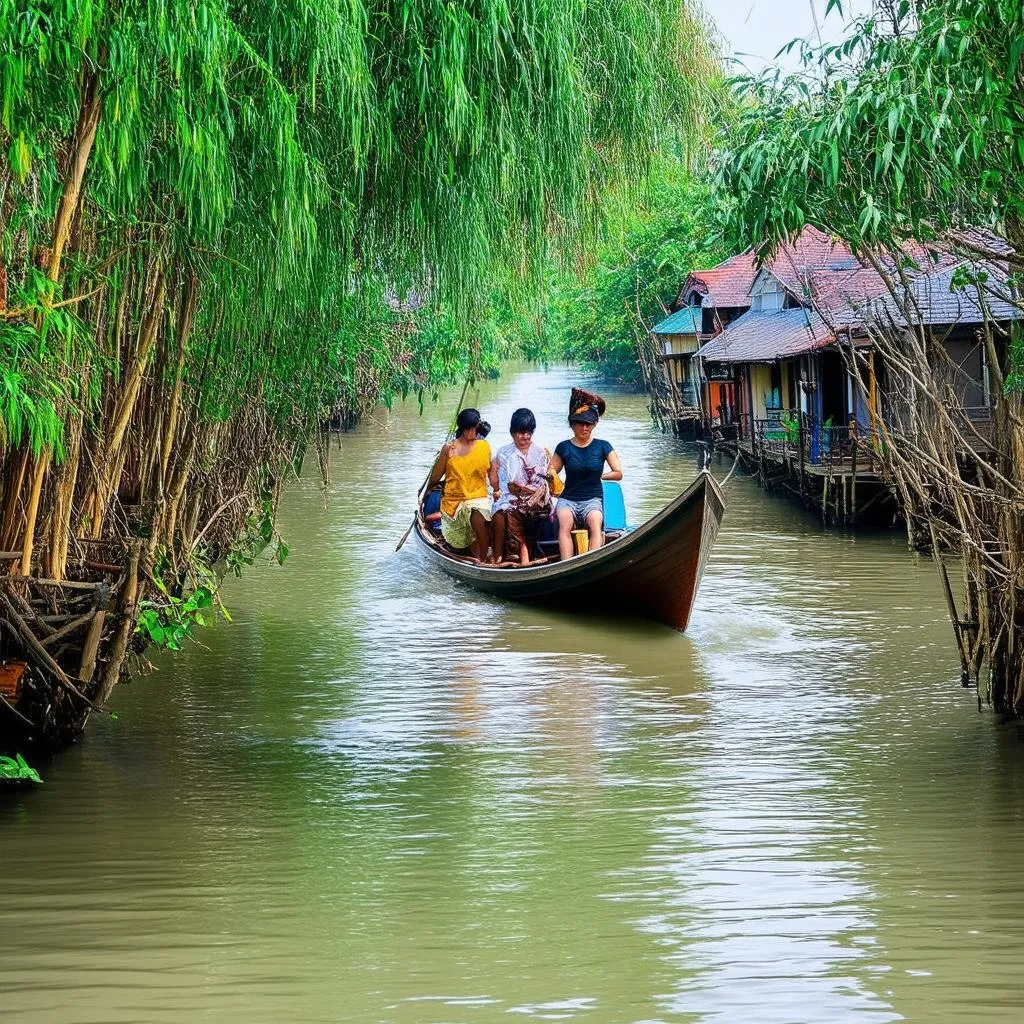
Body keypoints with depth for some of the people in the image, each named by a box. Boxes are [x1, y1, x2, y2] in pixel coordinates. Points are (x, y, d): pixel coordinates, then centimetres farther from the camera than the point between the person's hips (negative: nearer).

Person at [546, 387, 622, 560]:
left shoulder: (602, 447, 5)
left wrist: (598, 476, 5)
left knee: (595, 522, -35)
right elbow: (550, 472, 15)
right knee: (564, 522, -34)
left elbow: (618, 473, 9)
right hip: (568, 499, 0)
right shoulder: (564, 448, 7)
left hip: (593, 499, 0)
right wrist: (550, 475, -6)